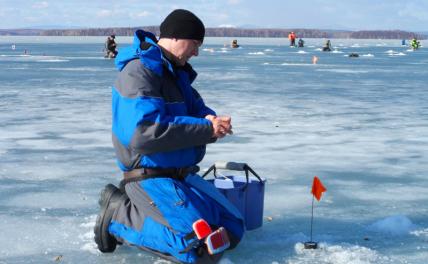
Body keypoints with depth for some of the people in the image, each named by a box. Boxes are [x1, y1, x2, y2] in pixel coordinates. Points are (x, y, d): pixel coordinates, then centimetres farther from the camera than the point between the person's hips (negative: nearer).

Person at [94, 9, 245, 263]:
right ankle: (119, 214, -6)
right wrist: (207, 129, -25)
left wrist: (211, 120, -9)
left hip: (180, 174, 10)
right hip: (150, 178, -10)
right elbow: (145, 133, -30)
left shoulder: (176, 71, 13)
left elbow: (196, 108, 18)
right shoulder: (139, 72, -18)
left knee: (233, 231, 6)